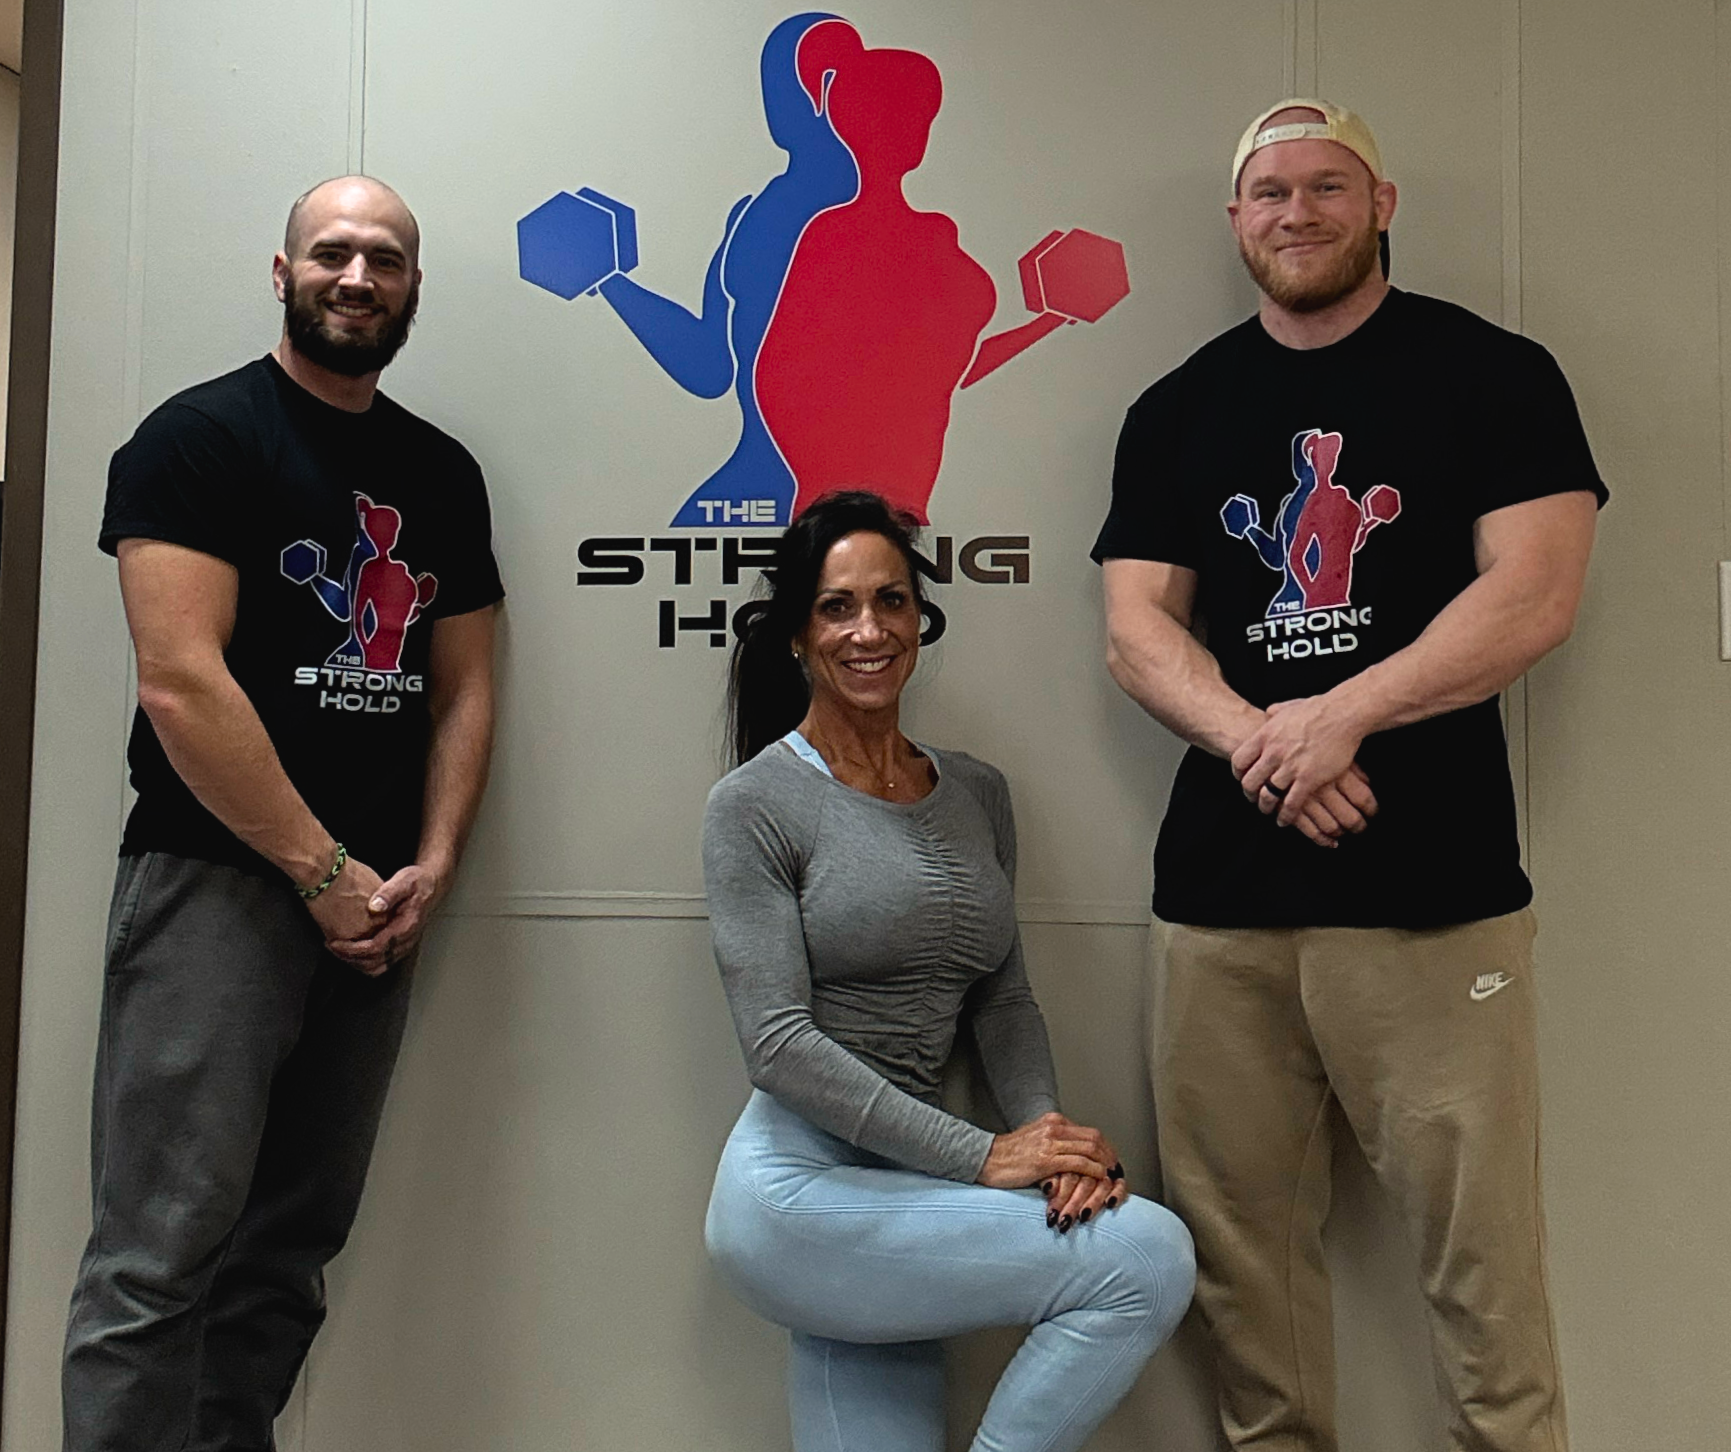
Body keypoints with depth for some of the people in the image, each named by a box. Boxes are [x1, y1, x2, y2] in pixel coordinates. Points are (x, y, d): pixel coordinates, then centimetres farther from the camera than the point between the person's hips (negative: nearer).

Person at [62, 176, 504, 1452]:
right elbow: (179, 684, -13)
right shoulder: (203, 435, -3)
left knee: (293, 1247, 12)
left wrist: (426, 872, -2)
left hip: (375, 907, 6)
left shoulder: (443, 473, 14)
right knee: (164, 1253, -6)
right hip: (218, 882, -5)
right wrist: (326, 872, -13)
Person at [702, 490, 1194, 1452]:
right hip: (798, 1186, -6)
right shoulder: (756, 804, -8)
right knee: (1149, 1258, -17)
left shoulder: (979, 795, 11)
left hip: (902, 1187, 7)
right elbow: (780, 1043, -14)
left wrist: (1049, 1134, -10)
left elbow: (1005, 1001, 10)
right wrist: (984, 1157, -18)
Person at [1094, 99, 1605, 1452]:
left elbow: (1534, 597, -6)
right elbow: (1136, 627, 6)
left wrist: (1338, 716, -15)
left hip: (1433, 885, -3)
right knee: (1239, 1234, 8)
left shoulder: (1492, 375, 5)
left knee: (1480, 1239, -1)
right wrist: (1250, 738, -12)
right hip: (1220, 889, 3)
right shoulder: (1177, 411, 13)